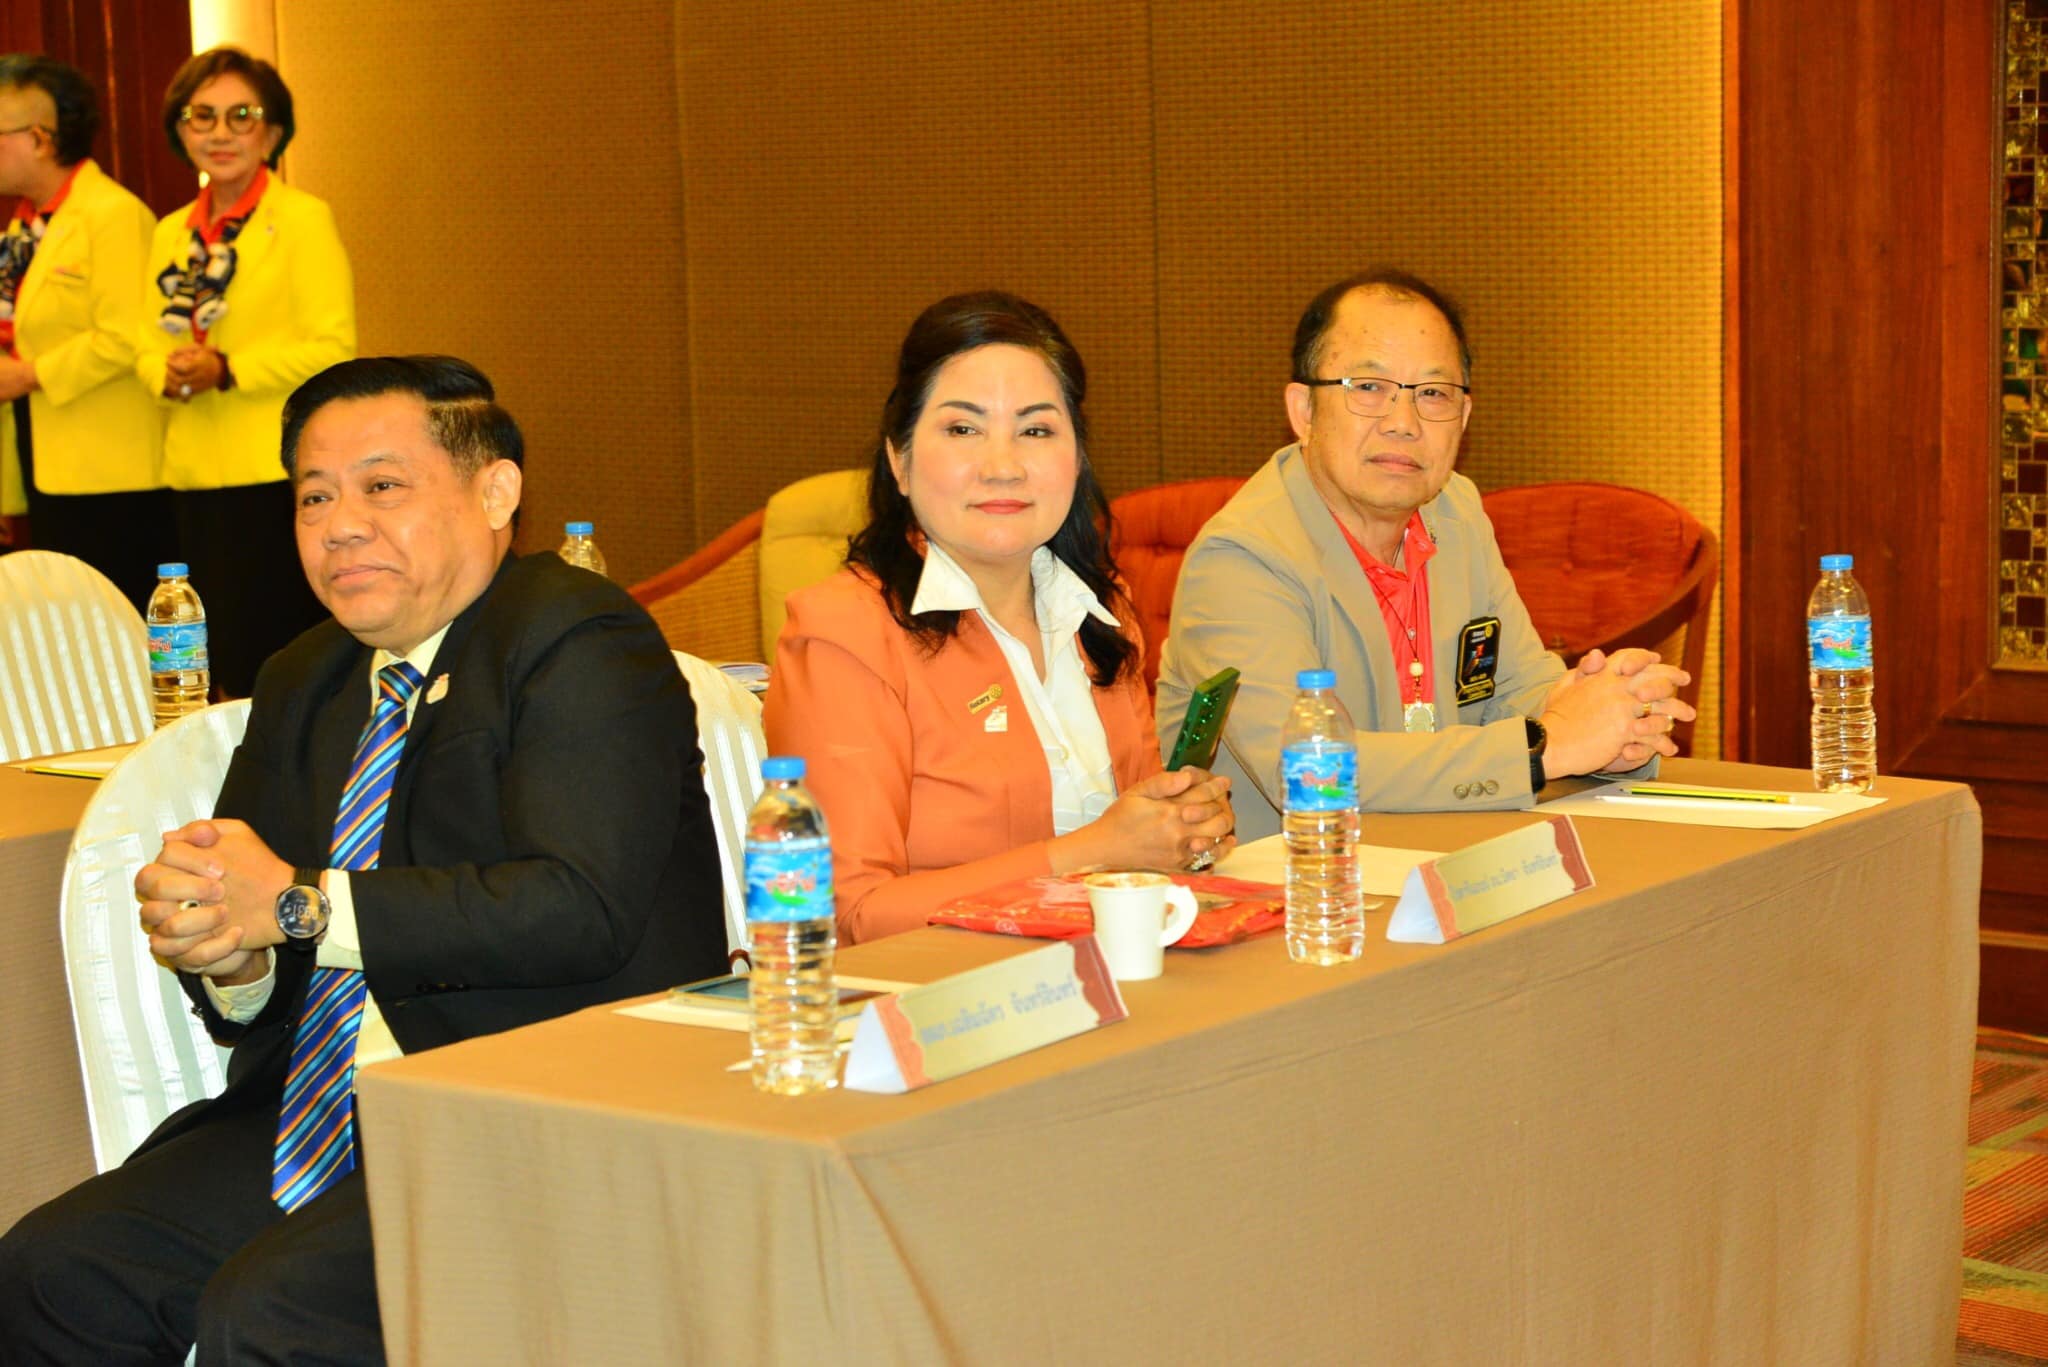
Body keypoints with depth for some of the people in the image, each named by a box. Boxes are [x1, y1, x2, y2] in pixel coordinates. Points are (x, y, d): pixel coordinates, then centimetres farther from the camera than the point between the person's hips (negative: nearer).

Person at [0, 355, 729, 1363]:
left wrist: (298, 906, -19)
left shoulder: (581, 646, -7)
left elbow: (581, 910, -22)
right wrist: (229, 958, -12)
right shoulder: (301, 685, 17)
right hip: (316, 1118, 7)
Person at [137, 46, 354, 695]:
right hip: (196, 474, 6)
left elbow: (333, 347, -11)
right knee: (218, 666, 9)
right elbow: (151, 342, 18)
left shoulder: (304, 220, -4)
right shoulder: (170, 235, 16)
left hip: (280, 472, -6)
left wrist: (227, 371, -18)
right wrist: (166, 375, -4)